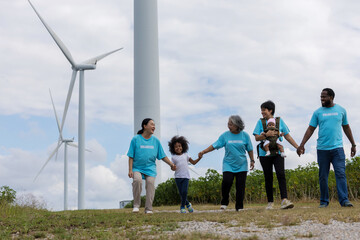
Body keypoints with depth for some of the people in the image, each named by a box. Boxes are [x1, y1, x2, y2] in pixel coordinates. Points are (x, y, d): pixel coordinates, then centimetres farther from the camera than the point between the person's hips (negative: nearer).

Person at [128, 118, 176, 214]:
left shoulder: (155, 140, 11)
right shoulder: (136, 139, 2)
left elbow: (162, 156, 14)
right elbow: (131, 156, 1)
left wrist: (171, 164, 3)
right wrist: (130, 170, -7)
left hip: (150, 168, 3)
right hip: (137, 167, -2)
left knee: (150, 183, -16)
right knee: (137, 180, -27)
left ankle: (148, 209, -6)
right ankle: (136, 205, -12)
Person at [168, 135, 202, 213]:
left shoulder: (185, 155, 10)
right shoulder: (173, 157, 6)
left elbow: (193, 162, 16)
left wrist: (199, 158, 1)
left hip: (185, 176, 0)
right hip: (178, 177, 0)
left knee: (184, 192, -14)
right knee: (181, 193, 0)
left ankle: (182, 206, 1)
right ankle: (187, 204, 24)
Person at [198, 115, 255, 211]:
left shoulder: (245, 135, 0)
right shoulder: (225, 135, 0)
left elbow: (249, 149, 10)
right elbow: (214, 145, -1)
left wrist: (252, 161, 10)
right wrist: (203, 152, -10)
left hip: (241, 166, 1)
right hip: (228, 165, 0)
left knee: (240, 186, -1)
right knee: (226, 181, -19)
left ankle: (239, 207, 10)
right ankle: (224, 202, 1)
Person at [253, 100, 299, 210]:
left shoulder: (279, 121, 7)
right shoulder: (260, 122, 6)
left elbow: (287, 136, 11)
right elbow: (257, 138, 1)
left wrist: (297, 147, 6)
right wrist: (266, 135, -17)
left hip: (278, 152, -1)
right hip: (265, 154, 1)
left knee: (281, 174, -17)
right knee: (268, 178, 4)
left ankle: (284, 200, -25)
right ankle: (270, 202, 12)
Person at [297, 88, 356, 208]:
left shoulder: (341, 110, 9)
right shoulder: (318, 112, 7)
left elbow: (346, 128, 17)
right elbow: (310, 129, 6)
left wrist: (353, 144, 18)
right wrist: (302, 145, -3)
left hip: (337, 148, -1)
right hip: (322, 149, 1)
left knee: (340, 173, -10)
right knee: (323, 176, 4)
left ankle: (344, 200, -11)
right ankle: (324, 201, 12)